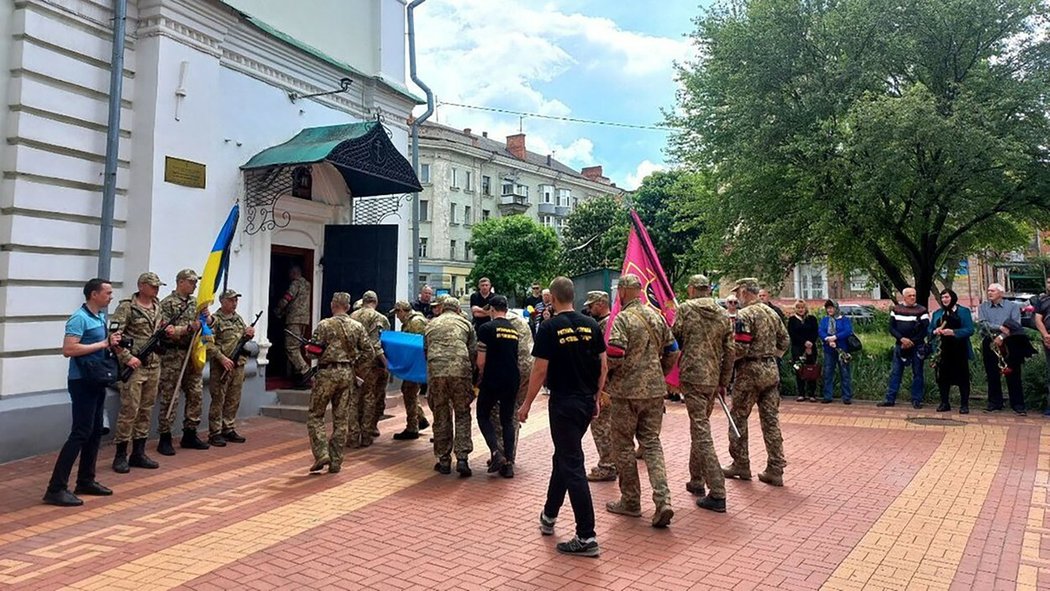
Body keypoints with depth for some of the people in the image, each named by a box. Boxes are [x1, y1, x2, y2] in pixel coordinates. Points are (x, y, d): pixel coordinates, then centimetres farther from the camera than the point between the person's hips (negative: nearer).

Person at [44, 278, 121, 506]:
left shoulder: (101, 316, 12)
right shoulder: (79, 318, -15)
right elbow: (68, 349, -25)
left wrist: (112, 342, 3)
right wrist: (103, 344, -20)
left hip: (97, 380, 9)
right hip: (82, 382, -9)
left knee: (95, 432, 13)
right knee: (80, 433, -10)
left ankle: (86, 481, 22)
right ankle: (56, 489, -6)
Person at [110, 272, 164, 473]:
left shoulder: (157, 307, 12)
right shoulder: (127, 307, -10)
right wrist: (127, 357, -20)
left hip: (153, 366, 7)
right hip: (134, 366, -7)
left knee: (146, 410, 10)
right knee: (129, 410, -5)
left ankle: (138, 453, 18)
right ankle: (120, 455, 6)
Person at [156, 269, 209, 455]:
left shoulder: (196, 302, 13)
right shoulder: (167, 303, -7)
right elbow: (165, 331, -15)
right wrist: (188, 328, -21)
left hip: (193, 355, 7)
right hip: (173, 356, -7)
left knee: (196, 395, 9)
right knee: (169, 397, -1)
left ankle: (190, 434, 20)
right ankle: (165, 438, 7)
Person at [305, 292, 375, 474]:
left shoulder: (325, 325, -7)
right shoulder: (357, 327, 4)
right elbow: (369, 353, 2)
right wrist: (356, 370, 11)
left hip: (327, 372, -4)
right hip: (347, 375, 4)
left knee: (315, 415, 10)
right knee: (341, 419, 9)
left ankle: (321, 454, -1)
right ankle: (336, 462, 12)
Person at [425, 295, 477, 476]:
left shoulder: (431, 324, 21)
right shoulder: (465, 323, 15)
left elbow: (425, 351, 24)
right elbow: (474, 351, 10)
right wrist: (474, 375, 20)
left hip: (435, 371, 2)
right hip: (461, 371, -2)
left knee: (441, 417, 10)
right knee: (462, 415, 7)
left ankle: (443, 460, 15)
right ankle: (462, 459, -2)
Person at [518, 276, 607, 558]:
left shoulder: (549, 328, -12)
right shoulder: (591, 325, 4)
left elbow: (540, 370, -13)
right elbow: (603, 366, 6)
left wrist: (527, 404, -3)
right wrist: (596, 397, 17)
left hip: (564, 403, -6)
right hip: (587, 402, 7)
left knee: (572, 465, -3)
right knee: (563, 456, 21)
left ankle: (587, 537, -2)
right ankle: (549, 516, 36)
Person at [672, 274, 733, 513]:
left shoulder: (685, 309, -4)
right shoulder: (723, 315, 10)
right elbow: (729, 352, 10)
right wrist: (724, 382, 18)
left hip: (692, 376, -6)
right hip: (713, 379, 6)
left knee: (701, 432, -6)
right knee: (700, 428, 20)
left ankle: (717, 493, -9)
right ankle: (696, 480, 30)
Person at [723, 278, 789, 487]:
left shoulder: (744, 315, -14)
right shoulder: (772, 313, 11)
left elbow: (740, 348, -20)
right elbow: (784, 342, 16)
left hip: (749, 371, -7)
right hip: (771, 371, 7)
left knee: (738, 417, 7)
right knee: (771, 420, 8)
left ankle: (741, 464, 14)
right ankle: (775, 469, 10)